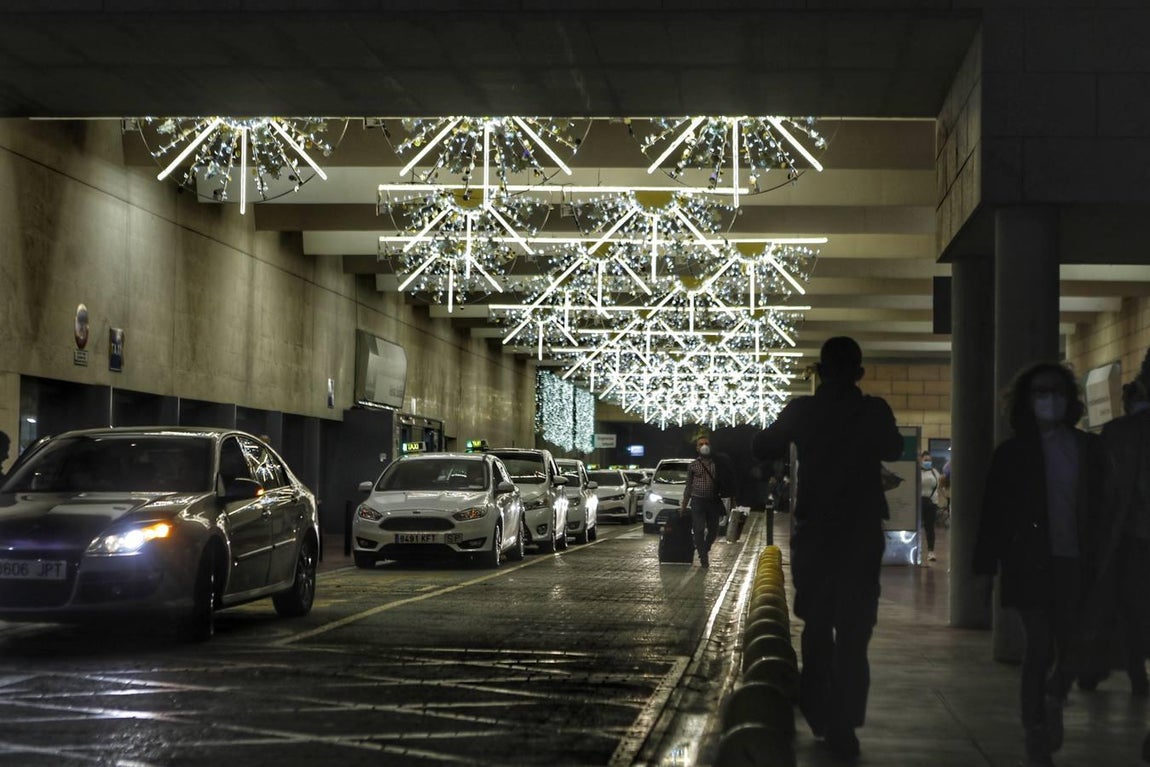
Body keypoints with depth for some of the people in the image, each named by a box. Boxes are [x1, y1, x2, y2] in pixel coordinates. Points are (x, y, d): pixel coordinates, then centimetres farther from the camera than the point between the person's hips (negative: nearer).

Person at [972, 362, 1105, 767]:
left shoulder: (1088, 449, 7)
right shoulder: (1012, 453, 1)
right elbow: (993, 513, 0)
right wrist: (986, 566, -4)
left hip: (1075, 562, 2)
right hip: (1031, 563, -2)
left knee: (1072, 647, 4)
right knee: (1039, 646, -2)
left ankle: (1054, 701, 36)